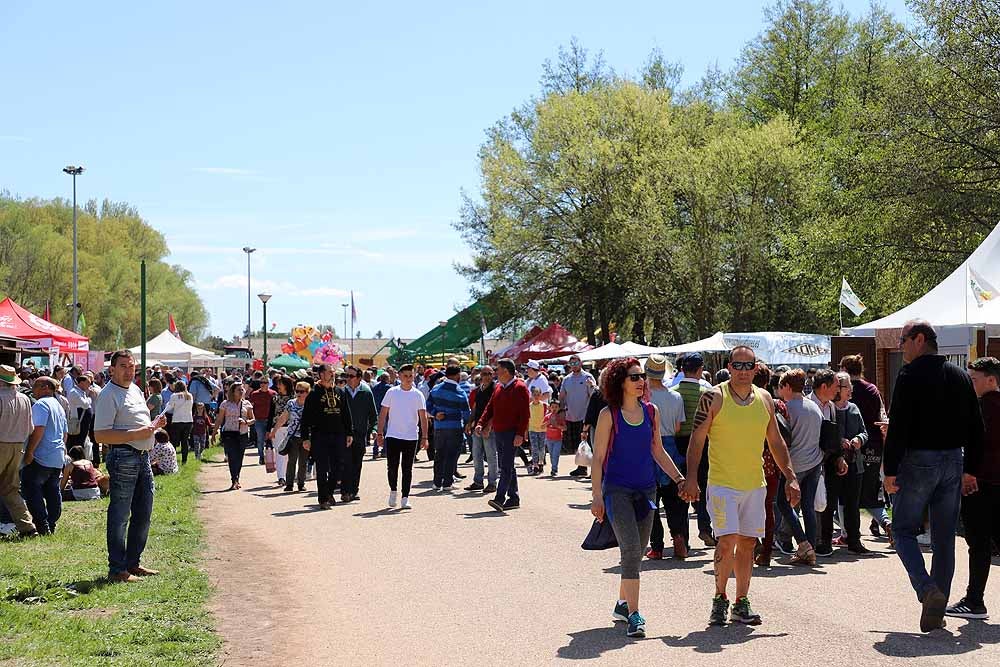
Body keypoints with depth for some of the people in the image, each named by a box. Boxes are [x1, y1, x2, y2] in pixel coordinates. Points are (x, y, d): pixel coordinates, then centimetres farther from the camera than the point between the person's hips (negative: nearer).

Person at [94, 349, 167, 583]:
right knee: (119, 516, -4)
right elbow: (100, 435, -18)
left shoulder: (136, 390, 16)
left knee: (143, 513, 15)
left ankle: (133, 562, 27)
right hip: (123, 457, -9)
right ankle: (117, 570, 2)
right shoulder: (109, 395, -11)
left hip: (143, 456, 9)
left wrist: (154, 424, 7)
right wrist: (136, 434, -21)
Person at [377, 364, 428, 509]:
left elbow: (423, 417, 2)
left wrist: (424, 437, -4)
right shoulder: (392, 393, 1)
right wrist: (380, 433, 0)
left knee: (407, 469, 3)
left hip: (411, 437, 0)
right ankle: (393, 490, 25)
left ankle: (405, 498, 7)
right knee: (392, 467, 2)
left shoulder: (418, 395, 2)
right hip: (392, 436, 0)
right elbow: (383, 414, 5)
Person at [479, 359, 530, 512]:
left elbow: (524, 413, -15)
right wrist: (481, 423, 2)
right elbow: (490, 408, 17)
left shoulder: (520, 388, -9)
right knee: (505, 465, 11)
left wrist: (520, 434, -22)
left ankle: (500, 498, -20)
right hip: (499, 433, 9)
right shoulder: (500, 388, 17)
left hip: (512, 433, -9)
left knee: (506, 466, -14)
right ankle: (513, 498, 19)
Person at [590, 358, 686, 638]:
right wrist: (597, 496, -9)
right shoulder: (609, 415, -6)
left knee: (637, 551, 12)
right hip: (617, 489, -5)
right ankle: (633, 615, -15)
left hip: (646, 488, 5)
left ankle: (623, 604, 30)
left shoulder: (651, 411, 8)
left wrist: (679, 478, 12)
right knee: (631, 549, -16)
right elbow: (598, 458, -4)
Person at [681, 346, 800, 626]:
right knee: (727, 541, -13)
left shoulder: (764, 399, 9)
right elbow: (697, 439, -6)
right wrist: (691, 478, -15)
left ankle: (741, 603, 16)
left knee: (748, 543, 7)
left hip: (755, 484, 5)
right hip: (722, 484, -5)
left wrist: (790, 477, 11)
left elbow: (776, 442, 16)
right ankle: (720, 598, 6)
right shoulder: (714, 398, -6)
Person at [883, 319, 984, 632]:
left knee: (904, 530, 6)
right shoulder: (961, 376, 10)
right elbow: (976, 427, 12)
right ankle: (937, 610, 13)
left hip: (918, 462, -6)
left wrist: (890, 470, -13)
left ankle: (927, 590, -16)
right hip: (953, 463, 6)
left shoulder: (911, 375, -10)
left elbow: (898, 427, -16)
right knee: (944, 538, 10)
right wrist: (970, 469, 16)